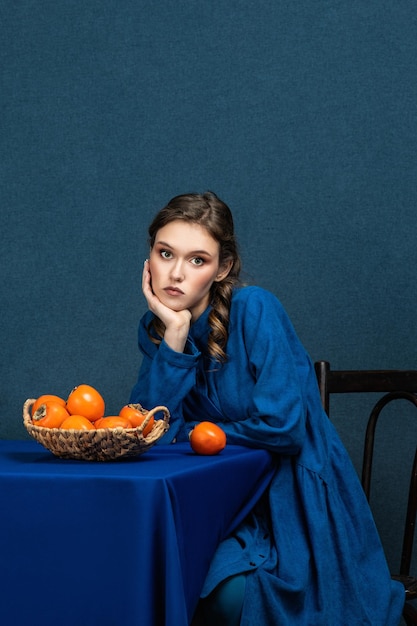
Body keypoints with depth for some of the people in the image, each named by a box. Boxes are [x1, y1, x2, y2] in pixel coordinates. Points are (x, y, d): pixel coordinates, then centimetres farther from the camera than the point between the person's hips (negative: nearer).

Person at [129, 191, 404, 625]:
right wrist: (174, 338, -18)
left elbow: (283, 427, -22)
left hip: (293, 496, -5)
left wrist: (185, 432, -9)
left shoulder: (253, 309, -16)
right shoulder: (154, 328, 1)